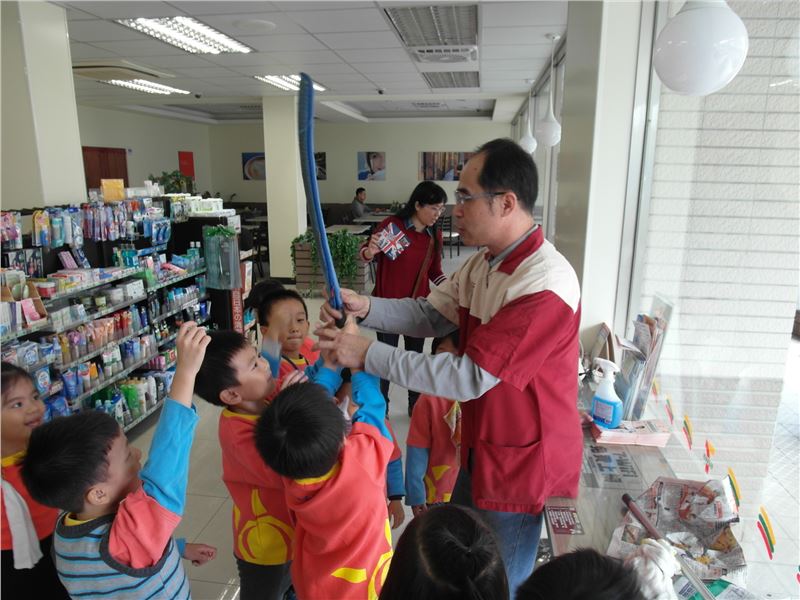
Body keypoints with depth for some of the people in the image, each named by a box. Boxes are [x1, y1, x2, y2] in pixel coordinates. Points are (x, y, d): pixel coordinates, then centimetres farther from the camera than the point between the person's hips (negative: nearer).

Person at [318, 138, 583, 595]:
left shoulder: (545, 286, -31)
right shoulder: (484, 264, 1)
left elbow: (470, 377, -31)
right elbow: (430, 313, 1)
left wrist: (368, 354, -27)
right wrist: (366, 308, -18)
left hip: (521, 461, -8)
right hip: (482, 446, 8)